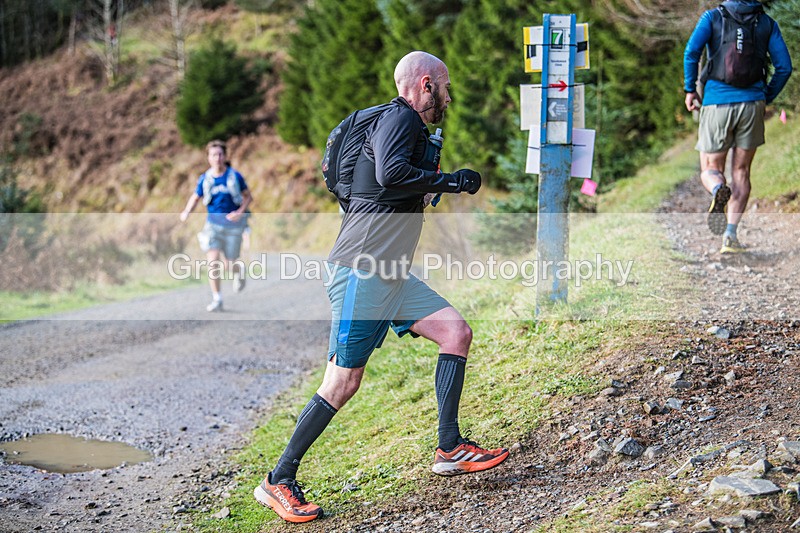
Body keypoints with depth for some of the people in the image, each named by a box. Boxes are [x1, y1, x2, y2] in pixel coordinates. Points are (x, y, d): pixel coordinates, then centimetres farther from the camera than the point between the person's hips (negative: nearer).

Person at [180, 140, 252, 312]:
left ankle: (239, 270, 42)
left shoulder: (235, 176, -6)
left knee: (231, 265, 3)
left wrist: (240, 212, -14)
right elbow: (195, 197, 13)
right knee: (212, 260, -16)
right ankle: (217, 299, -6)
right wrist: (186, 212, -6)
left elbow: (248, 196, 4)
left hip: (232, 223, -1)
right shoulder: (205, 179, -1)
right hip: (213, 223, 1)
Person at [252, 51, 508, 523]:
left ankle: (450, 448, 3)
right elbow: (391, 173, -26)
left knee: (456, 331, 0)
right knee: (344, 382, -7)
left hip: (393, 275, 10)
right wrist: (449, 181, -15)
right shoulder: (400, 117, -8)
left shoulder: (414, 129, 22)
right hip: (361, 271, -10)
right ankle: (279, 482, 4)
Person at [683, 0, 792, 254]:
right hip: (752, 103, 1)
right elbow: (784, 67, 3)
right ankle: (730, 235, -3)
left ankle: (719, 191, -26)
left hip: (716, 104, -1)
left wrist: (690, 89, 0)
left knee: (710, 170, 11)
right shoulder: (767, 23, 7)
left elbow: (691, 51, -11)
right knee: (740, 172, 11)